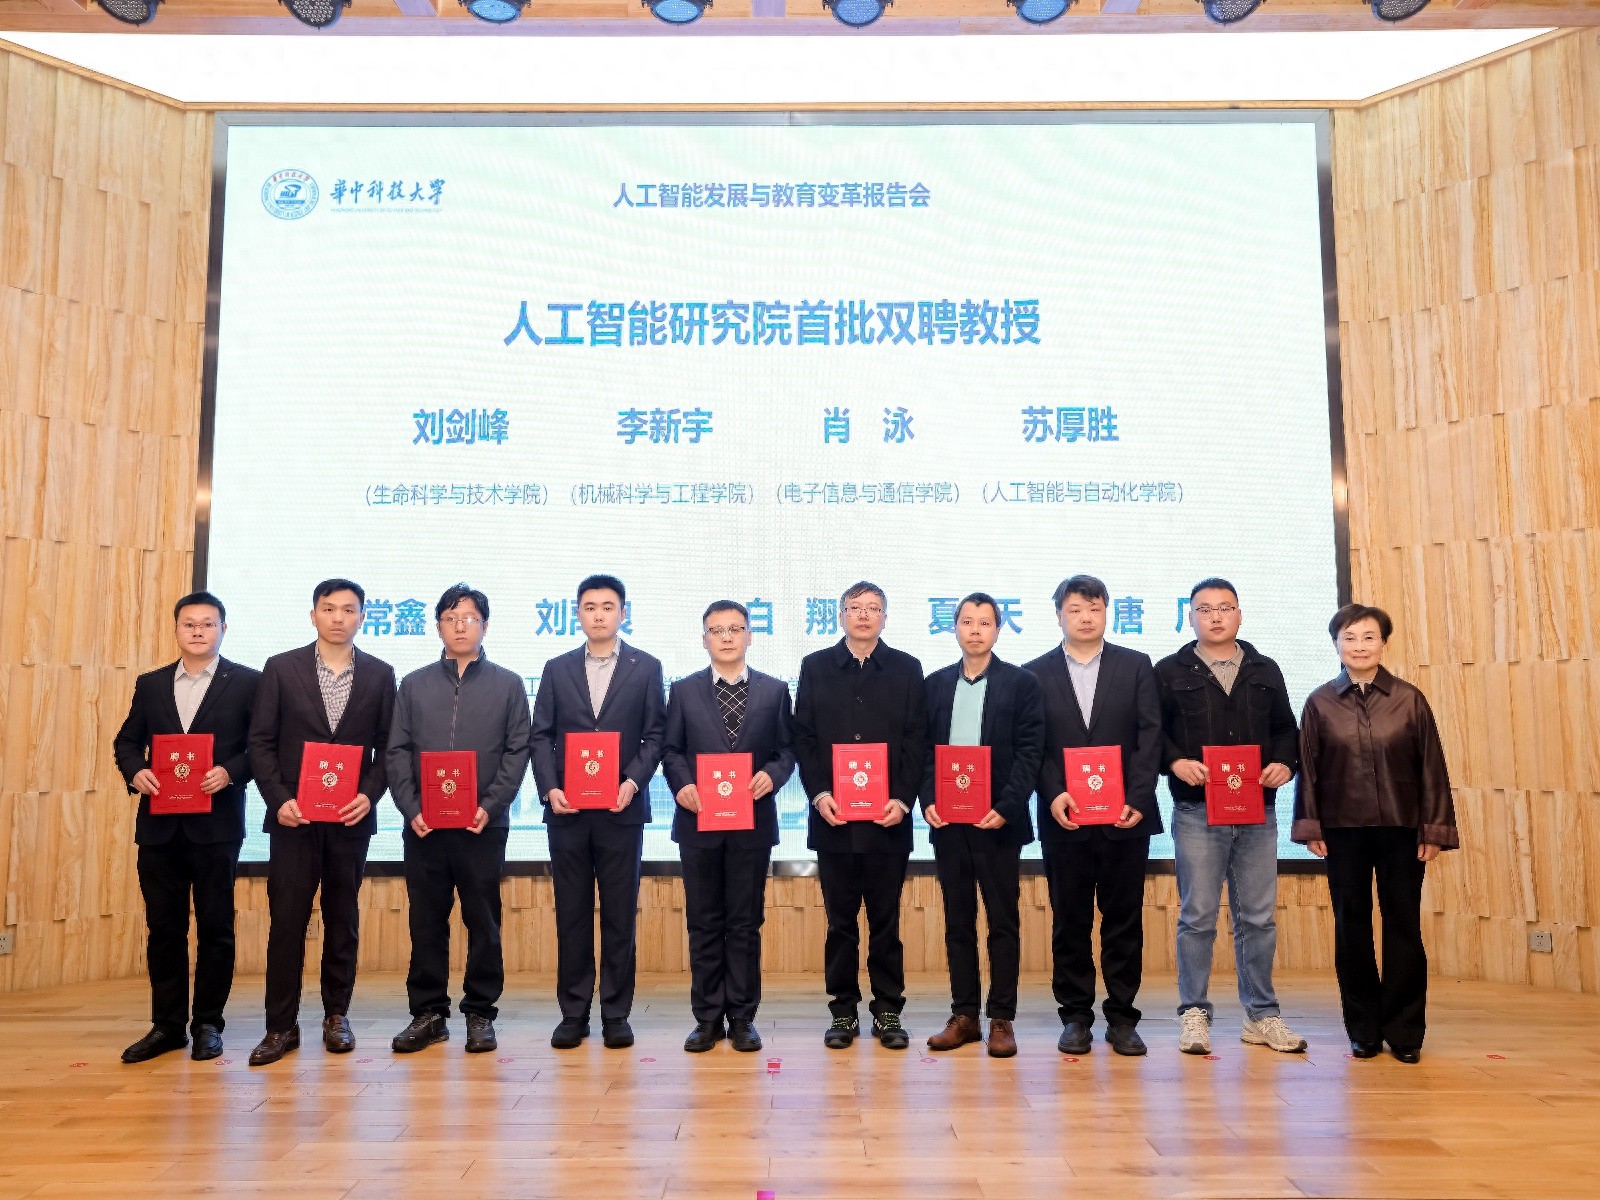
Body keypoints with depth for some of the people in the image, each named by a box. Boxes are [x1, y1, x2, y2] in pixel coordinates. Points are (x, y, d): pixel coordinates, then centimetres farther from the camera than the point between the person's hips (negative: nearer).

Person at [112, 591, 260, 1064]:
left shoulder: (246, 682, 0)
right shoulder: (150, 684, 12)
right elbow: (126, 741, 14)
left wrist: (231, 772, -18)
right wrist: (135, 772, -6)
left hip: (216, 823, -4)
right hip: (159, 824, 4)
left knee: (215, 926, 4)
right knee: (163, 926, 9)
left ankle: (208, 1024, 16)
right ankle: (166, 1025, 20)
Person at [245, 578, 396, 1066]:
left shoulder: (379, 674, 4)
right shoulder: (281, 668, 2)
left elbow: (387, 745, 4)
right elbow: (261, 742, 0)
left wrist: (370, 794, -10)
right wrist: (279, 799, -10)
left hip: (351, 816, 1)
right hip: (293, 815, -1)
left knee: (342, 917, 9)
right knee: (286, 918, 0)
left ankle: (336, 1015, 21)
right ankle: (281, 1025, 9)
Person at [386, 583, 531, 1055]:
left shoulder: (508, 684, 6)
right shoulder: (414, 684, 10)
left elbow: (517, 751, 1)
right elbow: (397, 752, 6)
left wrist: (490, 806, -11)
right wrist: (411, 809, -7)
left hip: (484, 824, -1)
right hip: (423, 824, 2)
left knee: (483, 922, 4)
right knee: (426, 921, 7)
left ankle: (480, 1013, 15)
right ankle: (428, 1013, 18)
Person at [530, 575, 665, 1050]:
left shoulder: (646, 668, 5)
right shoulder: (557, 669, 10)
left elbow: (655, 735, 2)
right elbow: (541, 736, 7)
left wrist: (633, 781, -12)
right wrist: (549, 788, -7)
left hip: (621, 809, -1)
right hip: (566, 810, 2)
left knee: (620, 914, 3)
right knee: (571, 914, 7)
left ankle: (616, 1014, 14)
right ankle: (573, 1013, 17)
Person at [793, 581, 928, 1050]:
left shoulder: (907, 668, 7)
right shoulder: (815, 667, 8)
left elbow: (916, 740, 2)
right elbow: (803, 737, 4)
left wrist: (903, 799, -9)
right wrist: (818, 793, -8)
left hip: (889, 817, 0)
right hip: (832, 816, 1)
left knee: (886, 920, 7)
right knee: (840, 921, 8)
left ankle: (888, 1012, 18)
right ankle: (843, 1012, 18)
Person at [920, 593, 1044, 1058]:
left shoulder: (1021, 683, 0)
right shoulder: (935, 684, 10)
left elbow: (1029, 753, -5)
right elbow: (923, 750, 9)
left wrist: (1005, 808, -14)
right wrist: (928, 800, -5)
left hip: (998, 821, -3)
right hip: (946, 819, 3)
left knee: (1003, 921, 3)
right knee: (958, 920, 9)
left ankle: (1001, 1019, 12)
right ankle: (964, 1015, 18)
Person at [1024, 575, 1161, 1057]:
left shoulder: (1136, 666, 6)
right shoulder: (1037, 673, 6)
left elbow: (1149, 736, 0)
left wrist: (1136, 800, -10)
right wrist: (1053, 795, -12)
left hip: (1125, 816, 0)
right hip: (1064, 817, 0)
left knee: (1124, 920, 6)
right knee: (1069, 922, 7)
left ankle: (1121, 1017, 17)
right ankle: (1075, 1016, 17)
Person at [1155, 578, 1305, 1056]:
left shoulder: (1265, 671, 13)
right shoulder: (1170, 671, 4)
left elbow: (1286, 729, 16)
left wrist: (1285, 763, -3)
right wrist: (1176, 761, -16)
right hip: (1197, 811, -3)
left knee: (1259, 918, 8)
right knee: (1197, 916, 1)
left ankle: (1262, 1015, 20)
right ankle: (1194, 1013, 11)